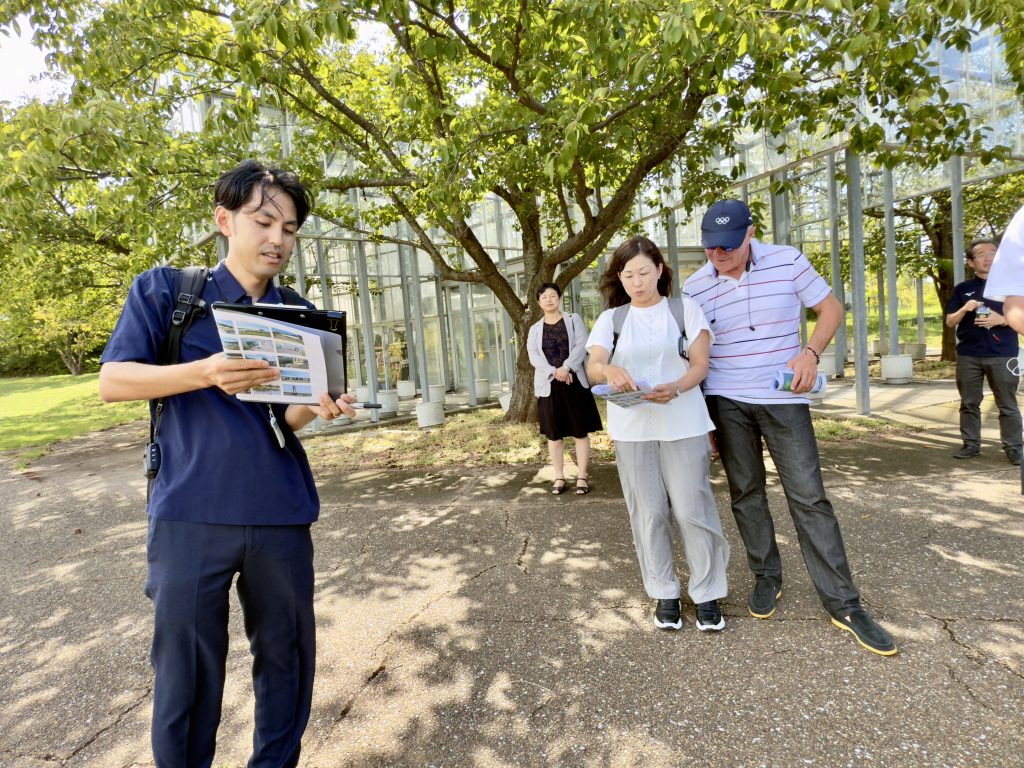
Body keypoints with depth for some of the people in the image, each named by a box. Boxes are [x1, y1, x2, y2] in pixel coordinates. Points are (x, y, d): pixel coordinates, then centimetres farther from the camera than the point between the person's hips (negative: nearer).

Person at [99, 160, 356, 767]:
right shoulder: (167, 290, 1)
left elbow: (285, 418, 10)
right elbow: (112, 381, -5)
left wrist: (316, 406, -14)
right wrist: (207, 372, -22)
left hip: (280, 514, 3)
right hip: (192, 513, -3)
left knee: (288, 656, 13)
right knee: (188, 667, 8)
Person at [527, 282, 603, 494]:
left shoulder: (573, 320, 8)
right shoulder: (535, 329, 11)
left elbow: (582, 346, -6)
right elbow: (533, 356, -3)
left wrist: (566, 368, -20)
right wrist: (554, 372, -19)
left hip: (575, 383, -1)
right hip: (548, 385, 2)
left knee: (581, 431, 1)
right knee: (554, 434, 5)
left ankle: (582, 476, 8)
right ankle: (559, 477, 13)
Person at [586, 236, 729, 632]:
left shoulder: (684, 309, 5)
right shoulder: (610, 318, 7)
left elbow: (700, 364, -2)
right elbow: (592, 367, -6)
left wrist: (675, 388, -23)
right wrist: (608, 370, -31)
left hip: (683, 425, -1)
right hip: (632, 429, 2)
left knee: (692, 509, 1)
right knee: (648, 513, 7)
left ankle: (707, 593, 17)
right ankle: (664, 593, 22)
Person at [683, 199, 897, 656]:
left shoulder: (787, 261, -6)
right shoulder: (694, 286, -2)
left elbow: (830, 308, 4)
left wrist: (811, 352, -15)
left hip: (785, 397, -1)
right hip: (725, 401, 2)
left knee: (809, 496, -2)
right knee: (745, 493, 9)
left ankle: (843, 604, 8)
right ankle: (766, 578, 28)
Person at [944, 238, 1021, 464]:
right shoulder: (962, 289, 8)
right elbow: (949, 322, 7)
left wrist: (1001, 319, -14)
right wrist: (964, 309, -11)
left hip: (1003, 355, -2)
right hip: (968, 355, 2)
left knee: (1007, 405, 3)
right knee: (969, 403, 6)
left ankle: (1013, 447, 10)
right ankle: (971, 444, 15)